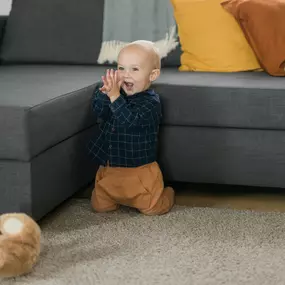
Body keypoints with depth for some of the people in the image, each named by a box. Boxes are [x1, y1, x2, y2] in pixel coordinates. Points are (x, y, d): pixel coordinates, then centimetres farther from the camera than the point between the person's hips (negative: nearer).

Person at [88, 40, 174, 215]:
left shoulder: (151, 102, -18)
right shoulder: (120, 94, 0)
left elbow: (129, 120, -32)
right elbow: (99, 111, -11)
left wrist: (114, 96, -40)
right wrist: (105, 91, -30)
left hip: (139, 172, -5)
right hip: (109, 169, 5)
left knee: (152, 209, -4)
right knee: (100, 206, 6)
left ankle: (167, 194, 30)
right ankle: (121, 198, 37)